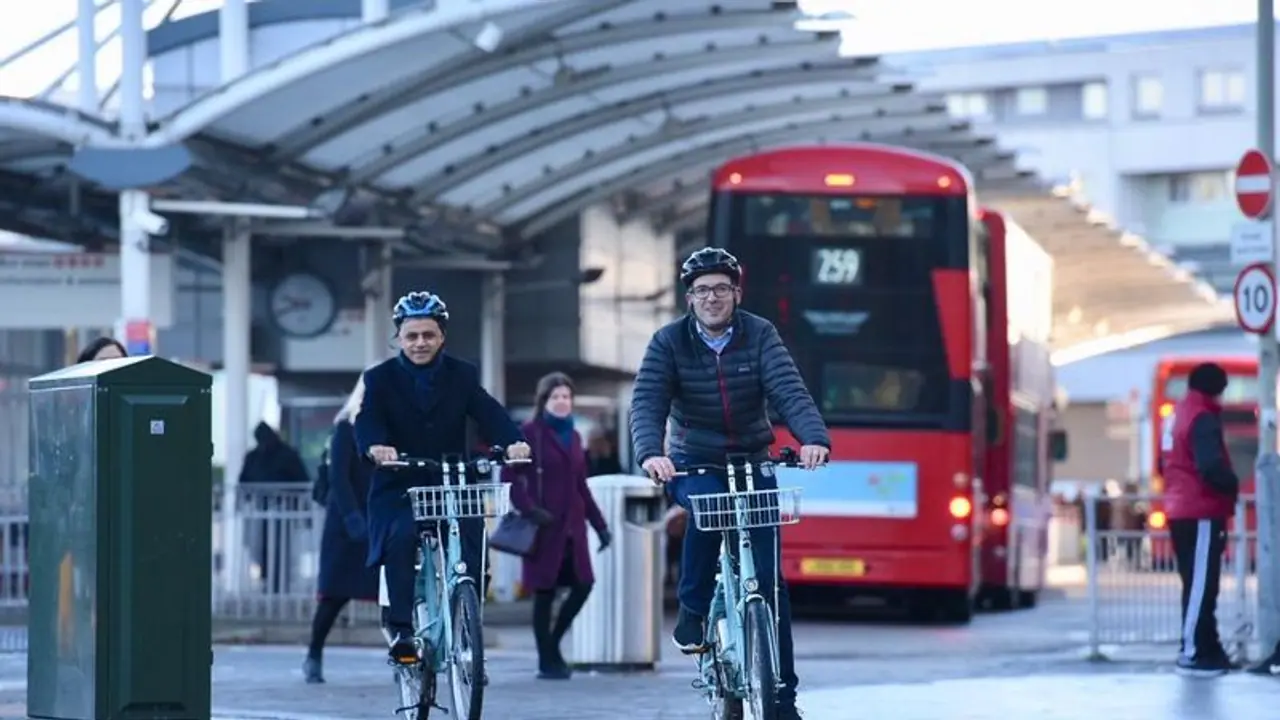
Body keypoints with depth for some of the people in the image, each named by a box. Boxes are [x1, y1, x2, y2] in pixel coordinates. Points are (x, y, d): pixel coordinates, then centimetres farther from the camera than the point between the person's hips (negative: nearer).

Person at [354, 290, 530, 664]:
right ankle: (401, 630, -23)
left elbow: (488, 413, -9)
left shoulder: (462, 375, 5)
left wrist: (513, 441, -31)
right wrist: (376, 446, -39)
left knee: (467, 556, -14)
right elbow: (368, 419, -15)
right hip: (400, 487, -2)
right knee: (401, 538, -30)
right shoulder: (381, 378, 1)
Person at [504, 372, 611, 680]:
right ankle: (547, 661, 6)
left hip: (571, 525, 6)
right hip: (545, 525, -6)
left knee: (583, 585, -2)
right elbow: (512, 476, -9)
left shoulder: (573, 436, 17)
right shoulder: (531, 433, -4)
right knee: (545, 592, -1)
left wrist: (600, 525, 18)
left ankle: (552, 644, 17)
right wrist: (529, 509, -20)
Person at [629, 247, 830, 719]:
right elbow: (647, 404, -19)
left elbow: (789, 391, -20)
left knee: (768, 575, -6)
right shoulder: (669, 343, -8)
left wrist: (813, 439, -40)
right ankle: (692, 610, -17)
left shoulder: (759, 335, -7)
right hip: (693, 465, -1)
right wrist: (651, 453, -40)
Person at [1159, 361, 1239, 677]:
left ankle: (1207, 649, 18)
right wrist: (1233, 485, -7)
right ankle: (1192, 653, -10)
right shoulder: (1203, 418, -15)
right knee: (1201, 584, -8)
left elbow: (1167, 464, 24)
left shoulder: (1176, 416, 15)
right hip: (1201, 513, -10)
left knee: (1198, 583, 14)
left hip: (1180, 510, 10)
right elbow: (1211, 467, -24)